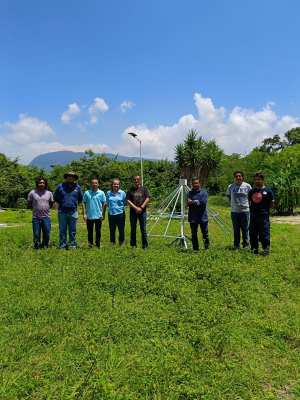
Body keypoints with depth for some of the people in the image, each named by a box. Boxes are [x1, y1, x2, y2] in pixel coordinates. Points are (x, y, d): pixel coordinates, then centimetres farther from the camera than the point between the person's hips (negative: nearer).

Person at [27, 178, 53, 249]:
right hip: (36, 218, -1)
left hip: (46, 217, 2)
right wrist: (35, 210, 11)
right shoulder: (32, 193, -1)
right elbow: (29, 204, 10)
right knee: (36, 234, 5)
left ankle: (45, 246, 21)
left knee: (47, 234, 6)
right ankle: (37, 247, 20)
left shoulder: (49, 193, 6)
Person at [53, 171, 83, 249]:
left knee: (73, 231, 8)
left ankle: (73, 246, 15)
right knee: (62, 230, 5)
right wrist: (61, 203, 14)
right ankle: (62, 246, 12)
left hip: (73, 212, 1)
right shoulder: (60, 186, 2)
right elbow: (55, 197, 15)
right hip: (62, 212, -1)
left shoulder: (77, 187, 6)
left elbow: (80, 198, 19)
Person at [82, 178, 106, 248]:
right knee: (90, 232, 10)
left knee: (98, 232, 8)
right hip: (89, 216, 1)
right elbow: (84, 203, 3)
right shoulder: (87, 193, 1)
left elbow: (104, 204, 1)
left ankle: (97, 246, 19)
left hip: (98, 216, -1)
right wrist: (84, 214, -3)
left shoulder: (101, 193, 0)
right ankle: (90, 246, 21)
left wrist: (103, 214, -3)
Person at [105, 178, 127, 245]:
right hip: (111, 214, 2)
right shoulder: (108, 193, 3)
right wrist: (111, 207, 6)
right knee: (112, 230, 9)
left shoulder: (122, 193, -1)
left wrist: (119, 206, 3)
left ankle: (121, 243, 17)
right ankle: (112, 243, 23)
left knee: (121, 229, 3)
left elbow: (125, 203, 7)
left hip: (120, 213, -1)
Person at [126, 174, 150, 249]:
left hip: (142, 212, -1)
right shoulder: (130, 190, 5)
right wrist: (136, 208, -13)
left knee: (143, 230, 3)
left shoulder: (144, 188, 5)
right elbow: (128, 201, -3)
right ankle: (133, 245, 19)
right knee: (133, 230, 8)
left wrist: (141, 208, -11)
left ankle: (145, 245, 12)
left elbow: (147, 199, 0)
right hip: (133, 212, 1)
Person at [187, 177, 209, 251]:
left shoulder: (204, 193, 2)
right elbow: (188, 202, -6)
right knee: (194, 234, 7)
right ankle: (195, 248, 17)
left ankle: (207, 247, 19)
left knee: (205, 233, 5)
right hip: (193, 217, 2)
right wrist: (197, 201, -16)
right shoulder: (189, 193, 8)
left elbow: (203, 203, -11)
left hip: (202, 217, -2)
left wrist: (193, 201, -7)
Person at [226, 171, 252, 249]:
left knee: (245, 229, 7)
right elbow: (227, 197, 15)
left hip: (245, 211, -1)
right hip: (234, 211, 1)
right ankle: (236, 245, 21)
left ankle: (246, 245, 19)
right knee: (236, 230, 10)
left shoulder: (247, 186, 0)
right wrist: (233, 204, 7)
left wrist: (247, 204, 2)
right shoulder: (230, 186, 2)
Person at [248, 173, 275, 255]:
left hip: (264, 216, -5)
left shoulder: (268, 191, -3)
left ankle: (266, 250, 13)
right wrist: (254, 209, 8)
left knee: (264, 234, 0)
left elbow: (272, 205, 1)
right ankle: (254, 250, 23)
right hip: (253, 216, 5)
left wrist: (264, 209, -1)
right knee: (252, 234, 10)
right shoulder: (251, 191, 11)